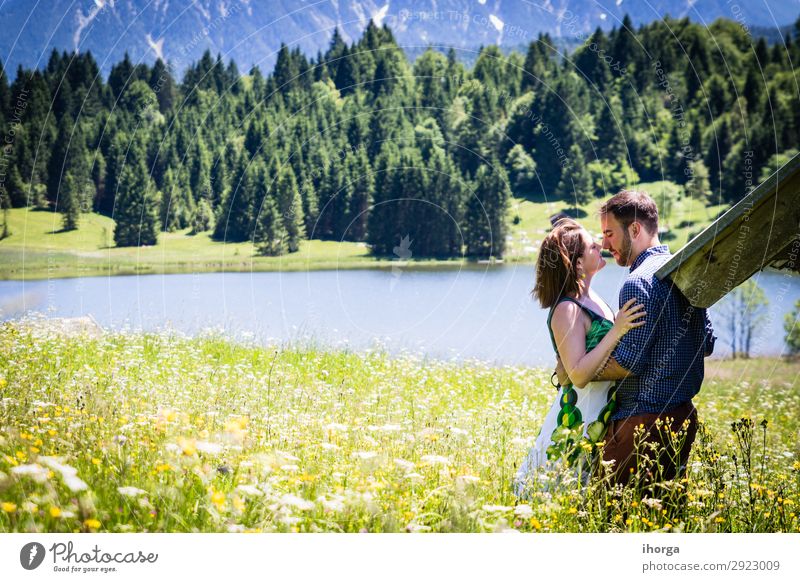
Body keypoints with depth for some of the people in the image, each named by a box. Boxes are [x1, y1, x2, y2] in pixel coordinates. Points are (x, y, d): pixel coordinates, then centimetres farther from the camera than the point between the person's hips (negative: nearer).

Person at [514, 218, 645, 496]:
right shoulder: (567, 309, -19)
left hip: (602, 415, 9)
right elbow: (579, 375, -26)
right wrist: (617, 331, -30)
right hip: (580, 418, -9)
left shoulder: (590, 297, 9)